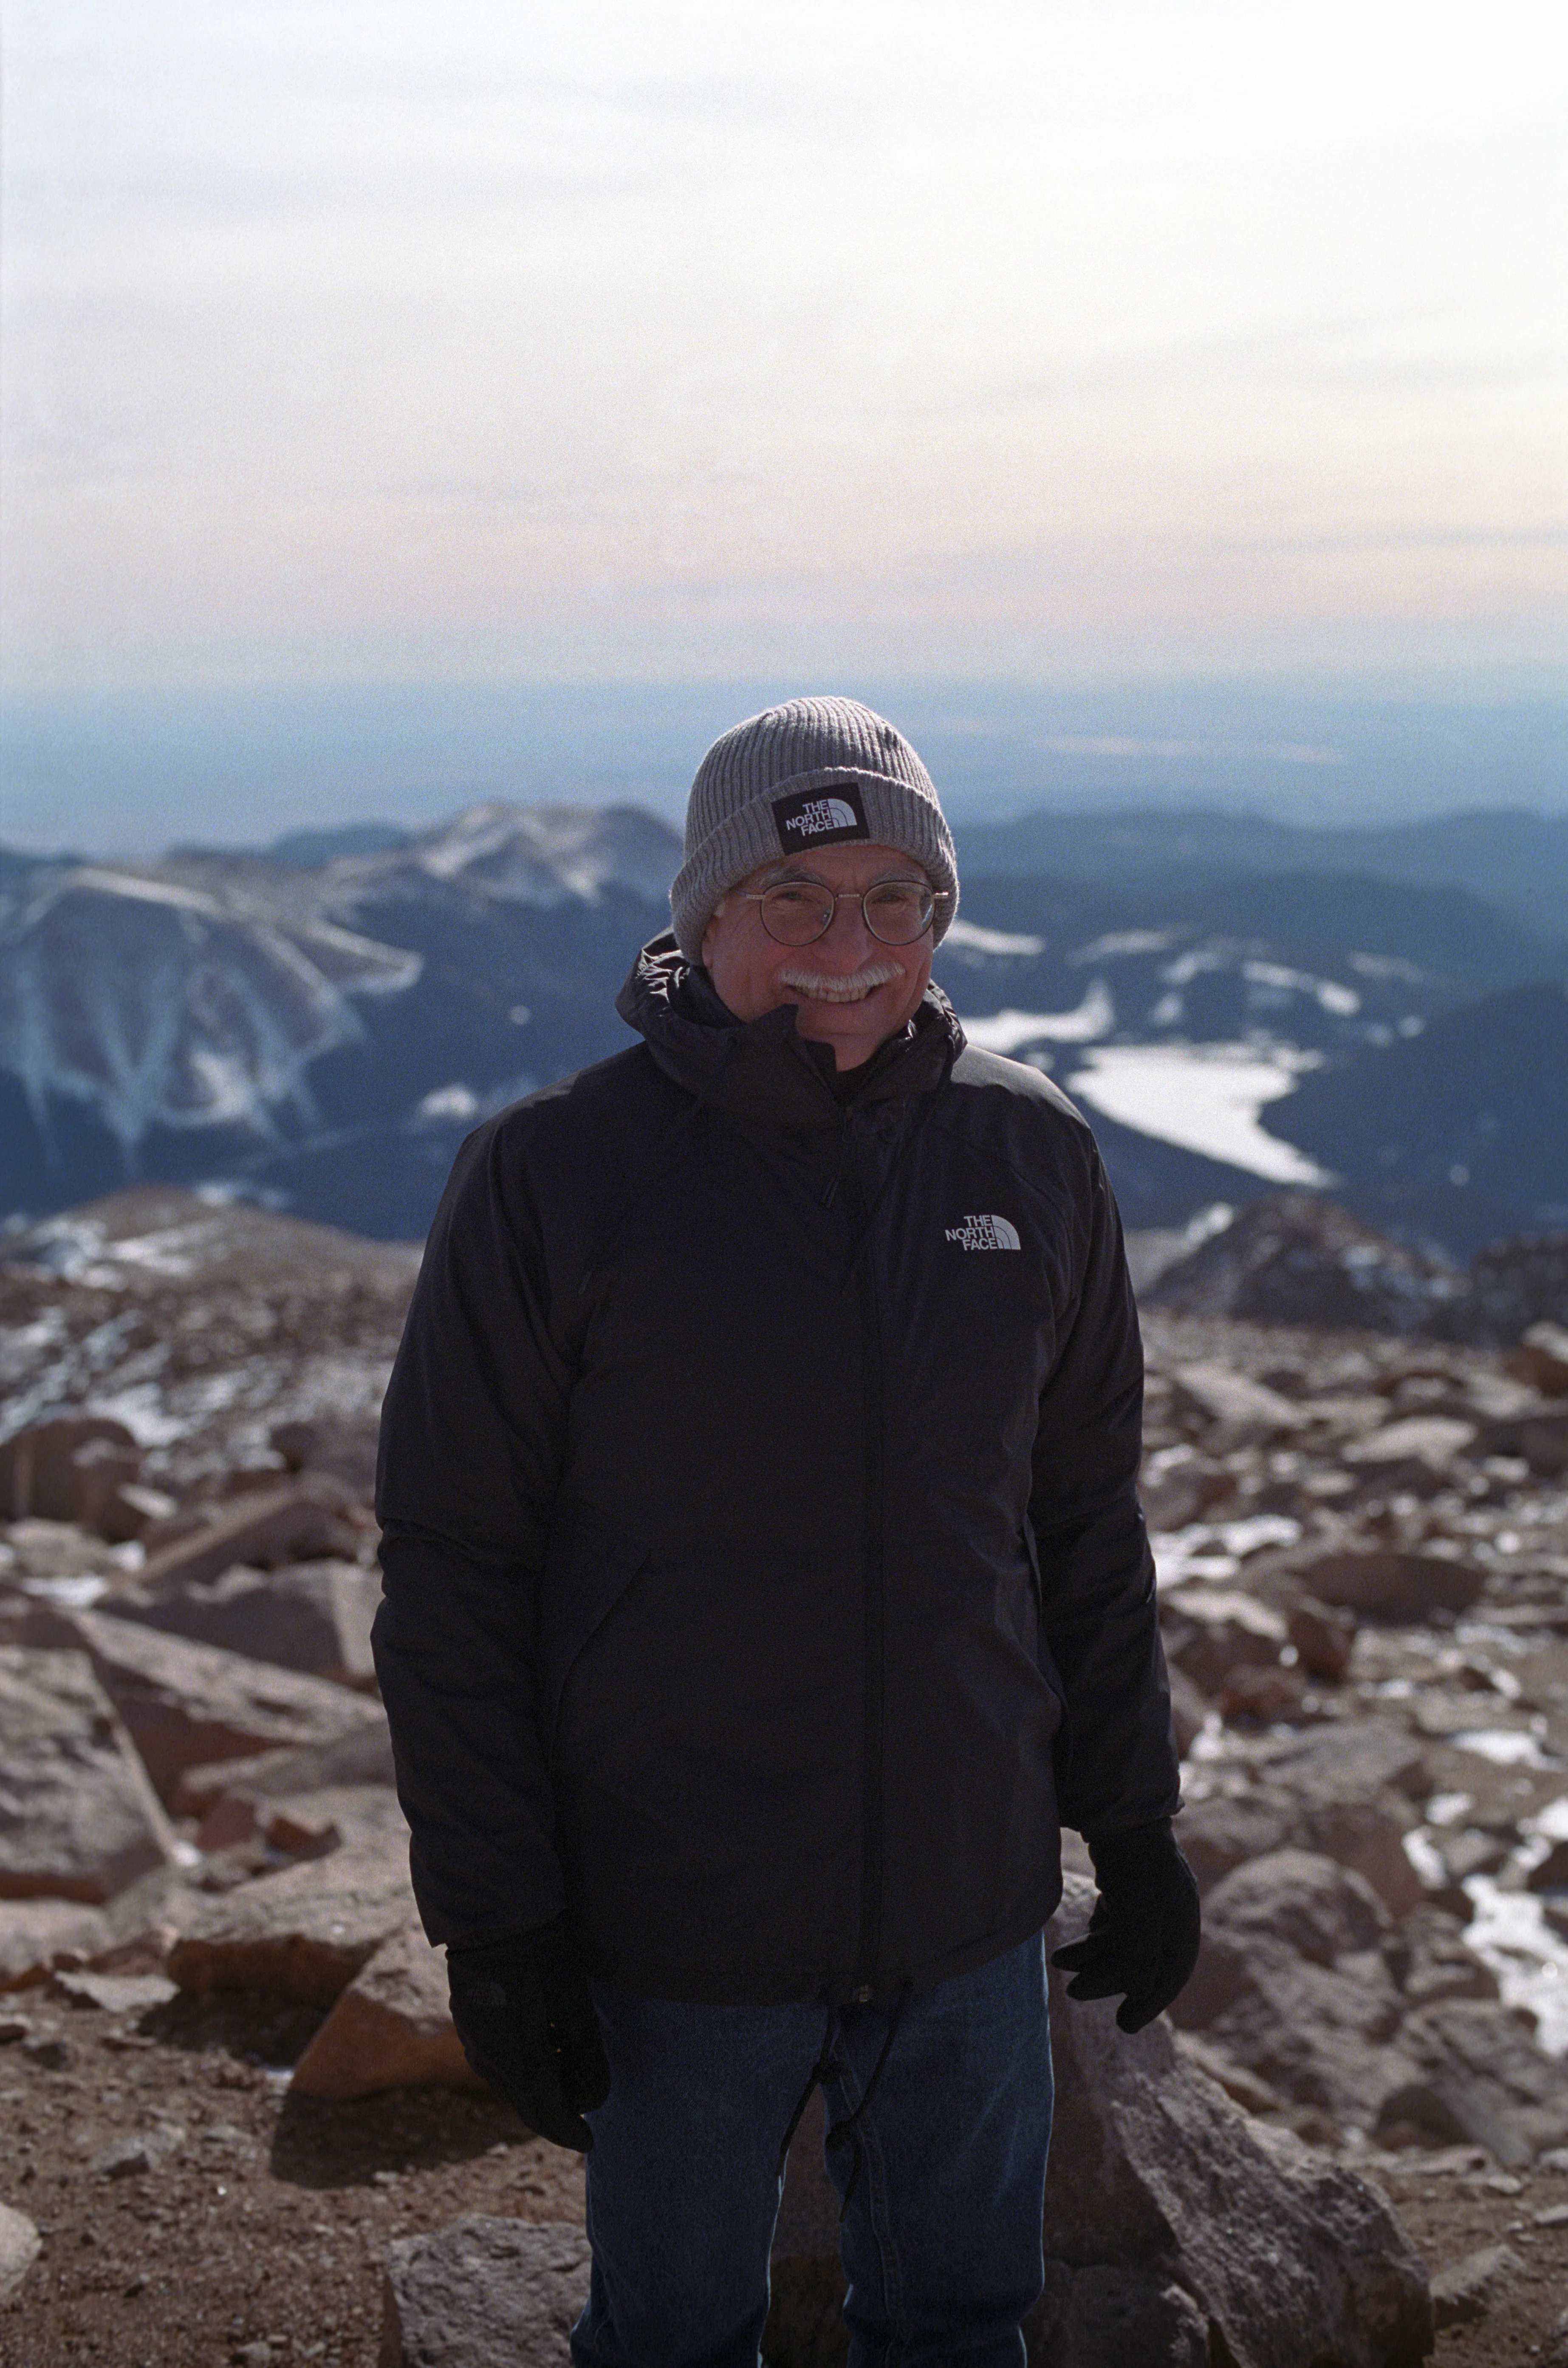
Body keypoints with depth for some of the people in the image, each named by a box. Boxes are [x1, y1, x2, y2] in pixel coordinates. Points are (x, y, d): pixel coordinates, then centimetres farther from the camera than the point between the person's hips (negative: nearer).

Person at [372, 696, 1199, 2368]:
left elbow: (1085, 1526, 9)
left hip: (971, 1913, 3)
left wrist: (1135, 1833, 11)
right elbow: (452, 1570, -8)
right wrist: (494, 1923, -9)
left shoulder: (1032, 1158, -1)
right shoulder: (554, 1177, -12)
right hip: (678, 1937, -3)